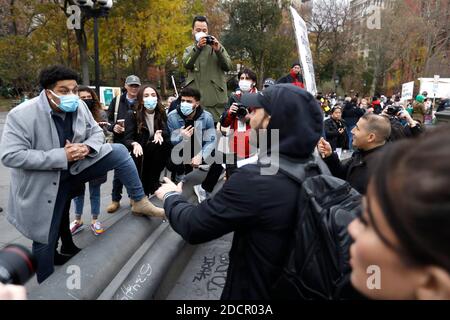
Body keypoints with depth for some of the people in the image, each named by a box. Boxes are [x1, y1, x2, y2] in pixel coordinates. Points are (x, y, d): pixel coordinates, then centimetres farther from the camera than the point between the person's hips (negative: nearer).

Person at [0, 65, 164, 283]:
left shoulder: (80, 106, -9)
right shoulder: (22, 115, -24)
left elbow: (97, 133, 2)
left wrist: (86, 147, -23)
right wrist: (61, 156, -33)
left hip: (76, 166, 4)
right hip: (43, 186, -4)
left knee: (119, 152, -11)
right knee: (45, 239, 7)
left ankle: (139, 202, -4)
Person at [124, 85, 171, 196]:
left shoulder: (161, 114, 2)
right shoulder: (132, 115, -7)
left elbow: (166, 133, -11)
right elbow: (127, 139, -16)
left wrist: (159, 133, -36)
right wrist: (135, 144, -40)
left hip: (156, 154, 2)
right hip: (139, 154, -2)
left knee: (165, 143, -25)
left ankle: (153, 184, -15)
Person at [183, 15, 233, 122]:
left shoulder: (217, 46, 15)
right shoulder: (189, 50, 18)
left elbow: (228, 67, 1)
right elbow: (186, 64, -5)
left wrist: (218, 50, -14)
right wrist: (197, 47, -19)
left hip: (215, 99, -1)